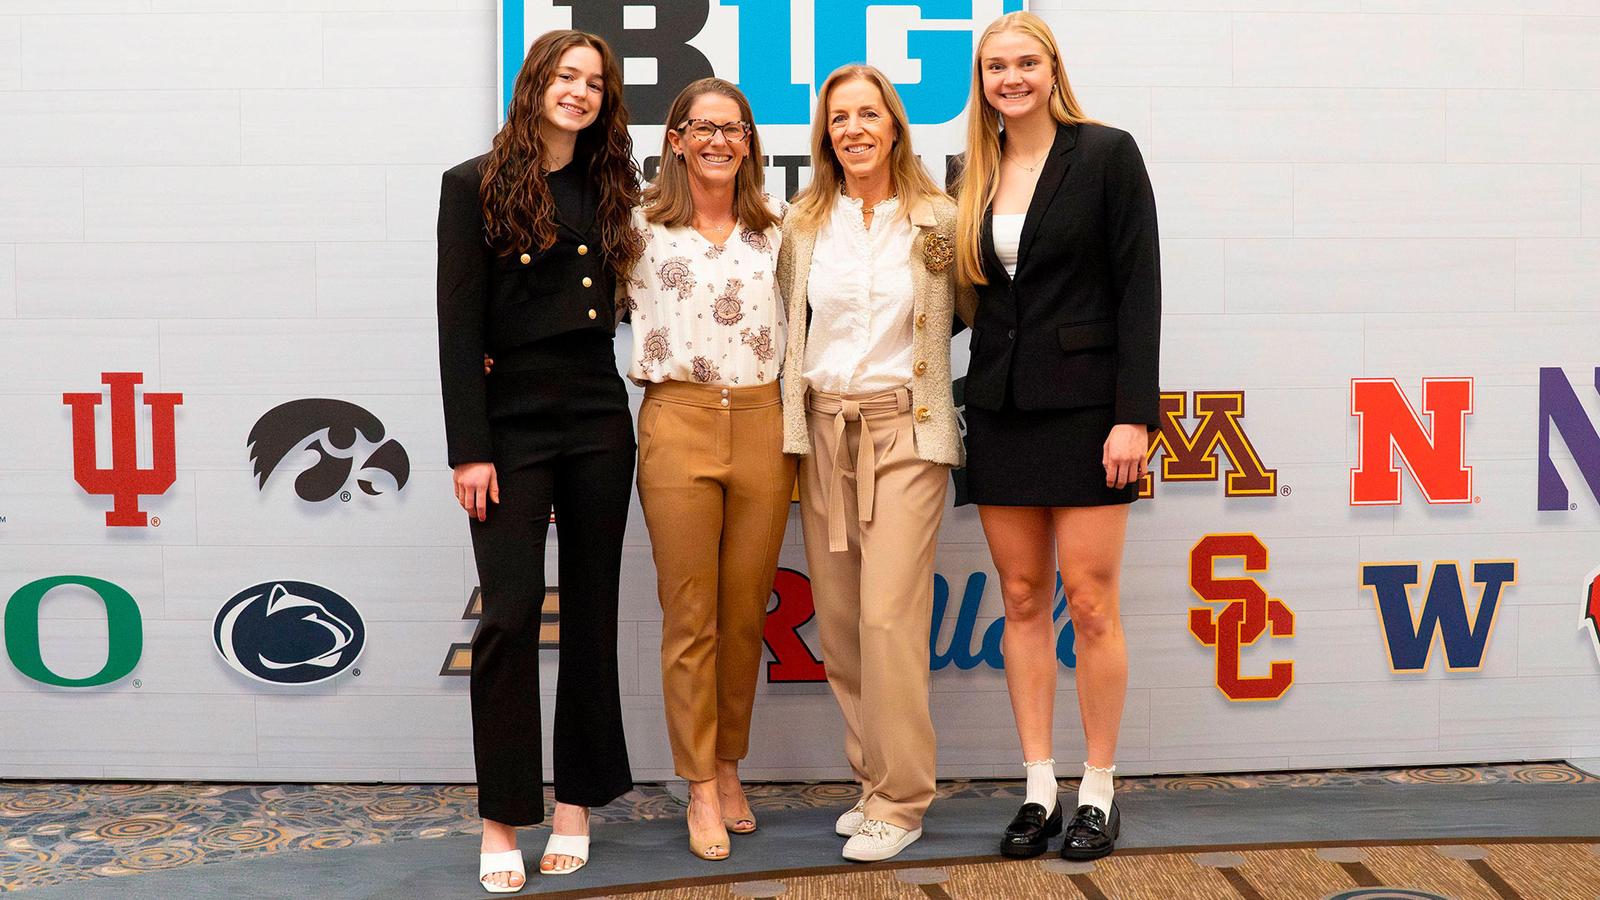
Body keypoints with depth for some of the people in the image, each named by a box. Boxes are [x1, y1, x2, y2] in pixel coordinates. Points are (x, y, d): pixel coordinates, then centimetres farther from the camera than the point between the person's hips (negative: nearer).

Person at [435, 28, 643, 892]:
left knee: (591, 613, 7)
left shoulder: (608, 191, 12)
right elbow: (458, 326, -6)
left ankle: (576, 800, 17)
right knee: (511, 615, -8)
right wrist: (469, 449, -11)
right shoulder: (476, 187, 0)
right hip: (511, 423, -4)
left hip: (598, 423, 4)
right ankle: (501, 820, 2)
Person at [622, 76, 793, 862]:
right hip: (678, 421, -2)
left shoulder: (776, 230, 13)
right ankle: (701, 790, 7)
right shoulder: (641, 226, 6)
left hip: (762, 424, 2)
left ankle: (729, 767, 22)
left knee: (745, 611, 7)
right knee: (690, 614, -1)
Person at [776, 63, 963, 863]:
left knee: (888, 618, -10)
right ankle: (874, 777, 20)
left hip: (904, 431, -4)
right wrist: (790, 419, 10)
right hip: (821, 430, 4)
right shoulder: (802, 225, 7)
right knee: (838, 622, 6)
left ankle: (900, 800, 1)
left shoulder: (938, 219, -1)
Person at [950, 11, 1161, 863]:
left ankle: (1097, 792, 12)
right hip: (1001, 410, 5)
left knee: (1089, 603, -1)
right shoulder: (978, 173, 11)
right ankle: (1039, 787, 16)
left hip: (1084, 406, -5)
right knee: (1022, 601, 7)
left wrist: (1133, 415, -15)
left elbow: (1139, 287, -9)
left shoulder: (1106, 154, -4)